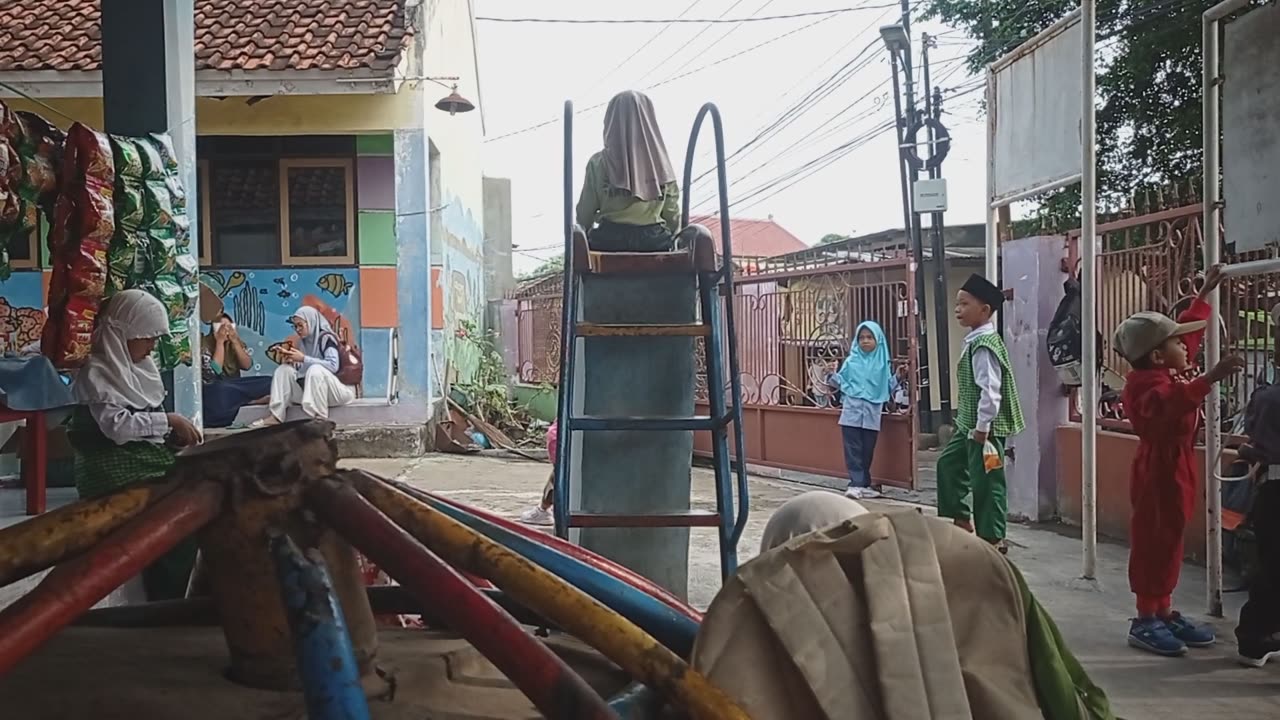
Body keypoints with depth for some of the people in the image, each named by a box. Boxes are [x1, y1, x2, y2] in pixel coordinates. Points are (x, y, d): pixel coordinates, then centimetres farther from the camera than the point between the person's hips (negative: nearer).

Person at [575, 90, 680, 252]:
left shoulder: (599, 163, -10)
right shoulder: (662, 164, -4)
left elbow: (585, 214, -2)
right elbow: (673, 214, 2)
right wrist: (667, 239, 20)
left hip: (609, 240, -1)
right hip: (655, 243, 1)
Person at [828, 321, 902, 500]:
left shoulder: (882, 363, 7)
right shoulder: (851, 361, 5)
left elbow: (888, 386, 8)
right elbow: (841, 383, 9)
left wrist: (898, 377, -3)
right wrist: (832, 374, -4)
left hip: (872, 413, 1)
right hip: (852, 411, -1)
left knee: (867, 450, 6)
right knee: (853, 449, -6)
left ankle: (863, 484, 14)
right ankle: (856, 484, -7)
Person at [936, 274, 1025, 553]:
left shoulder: (984, 345, -21)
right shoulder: (975, 341, 10)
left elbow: (990, 391, -25)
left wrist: (982, 428, -23)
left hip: (985, 426, -11)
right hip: (969, 424, 11)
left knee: (985, 481, -2)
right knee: (948, 462, 20)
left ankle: (992, 538, 9)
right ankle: (961, 520, 32)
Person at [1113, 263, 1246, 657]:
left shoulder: (1167, 372, 10)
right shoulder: (1149, 384, -21)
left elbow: (1190, 331, 26)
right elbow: (1172, 403, -45)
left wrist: (1204, 294, 32)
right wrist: (1211, 377, -57)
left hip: (1176, 469, 10)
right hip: (1158, 471, -10)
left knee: (1169, 541, 13)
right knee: (1152, 542, -6)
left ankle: (1164, 611, 20)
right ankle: (1145, 620, -2)